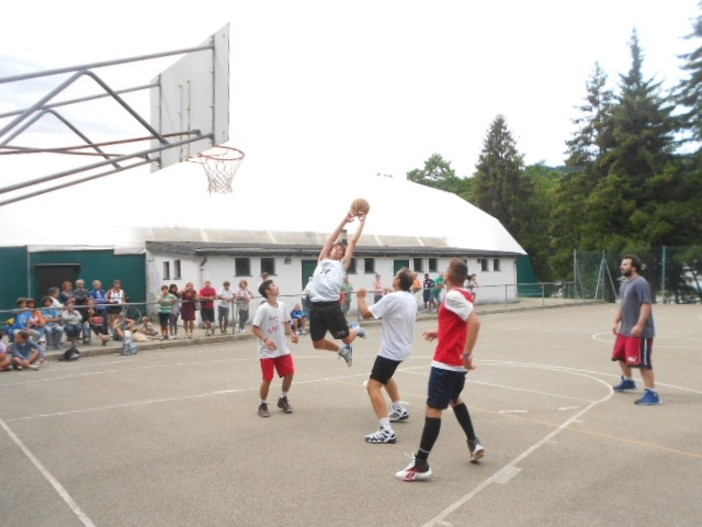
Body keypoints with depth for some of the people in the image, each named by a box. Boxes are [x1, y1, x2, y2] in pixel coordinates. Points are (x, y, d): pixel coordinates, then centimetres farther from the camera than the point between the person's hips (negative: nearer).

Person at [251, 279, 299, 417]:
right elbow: (254, 328, -17)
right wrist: (266, 339, -30)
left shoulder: (282, 306, 1)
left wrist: (292, 334, -2)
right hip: (267, 351, -6)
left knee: (289, 373, 5)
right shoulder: (263, 309, -18)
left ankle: (283, 399, 27)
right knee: (267, 379, -1)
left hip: (283, 349, 6)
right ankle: (263, 405, 20)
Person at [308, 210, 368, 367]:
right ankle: (342, 350, 35)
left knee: (346, 338, 4)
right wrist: (345, 220, 20)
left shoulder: (342, 265, 13)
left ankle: (356, 329, 40)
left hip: (332, 306, -3)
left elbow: (353, 242, 13)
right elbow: (331, 239, 18)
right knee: (318, 344, 6)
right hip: (316, 306, 3)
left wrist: (362, 222, 16)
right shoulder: (322, 260, 19)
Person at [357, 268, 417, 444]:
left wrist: (360, 298, -1)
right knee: (386, 377, 33)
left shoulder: (391, 298, -20)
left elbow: (366, 313, -18)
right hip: (402, 347, 9)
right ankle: (400, 410, 44)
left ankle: (386, 430, -26)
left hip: (391, 350, -9)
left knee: (373, 386, -15)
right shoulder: (411, 299, 6)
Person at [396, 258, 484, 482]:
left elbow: (474, 322, -26)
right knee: (455, 399, 29)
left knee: (433, 409, -7)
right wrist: (440, 333, 20)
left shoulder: (453, 296, -15)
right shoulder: (463, 295, 11)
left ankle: (421, 464, -5)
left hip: (446, 362, -9)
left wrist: (467, 354, -27)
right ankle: (473, 443, 32)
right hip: (458, 363, 9)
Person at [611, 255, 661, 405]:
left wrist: (639, 326, -30)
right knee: (621, 356, 23)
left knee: (642, 362, -10)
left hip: (640, 332, -10)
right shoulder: (625, 283, 13)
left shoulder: (640, 283, -18)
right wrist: (617, 322, 16)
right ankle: (628, 381, 45)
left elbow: (646, 305, -25)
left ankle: (652, 393, -4)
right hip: (625, 330, 10)